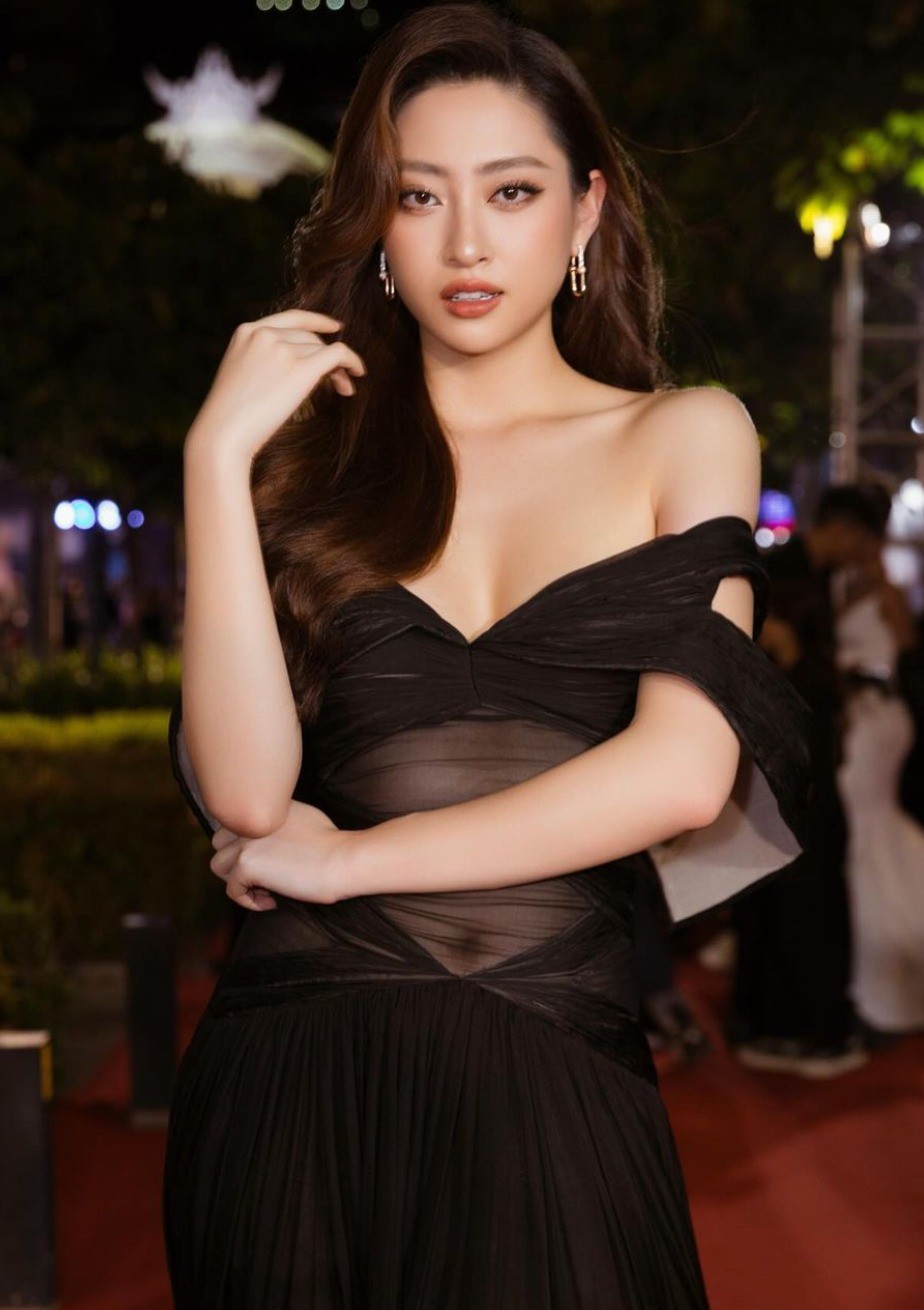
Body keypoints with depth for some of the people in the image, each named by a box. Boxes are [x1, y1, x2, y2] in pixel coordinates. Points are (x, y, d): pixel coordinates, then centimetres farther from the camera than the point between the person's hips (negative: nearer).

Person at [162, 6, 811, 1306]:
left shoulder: (684, 433, 4)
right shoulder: (313, 455, 7)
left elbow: (682, 770, -10)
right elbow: (245, 794, -7)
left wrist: (346, 858, -7)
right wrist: (220, 455, -9)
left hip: (554, 1066, -1)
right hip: (294, 1062, 1)